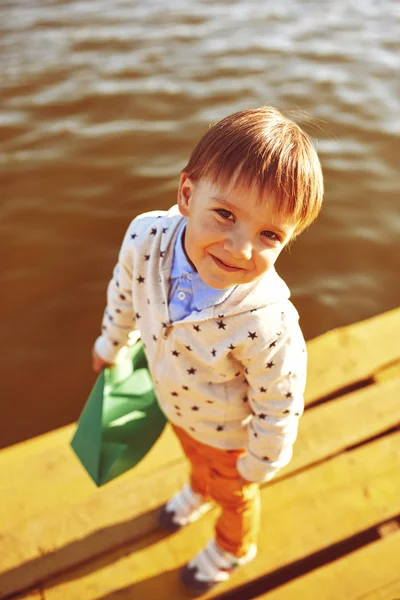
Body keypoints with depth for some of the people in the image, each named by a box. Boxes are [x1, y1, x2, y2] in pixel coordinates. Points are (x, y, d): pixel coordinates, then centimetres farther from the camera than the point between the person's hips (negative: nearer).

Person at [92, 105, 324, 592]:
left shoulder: (267, 324, -46)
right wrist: (110, 342, 9)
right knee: (196, 458, 39)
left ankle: (233, 547, 67)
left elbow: (279, 407, -26)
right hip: (174, 404, 4)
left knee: (232, 493, 31)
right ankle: (199, 491, 76)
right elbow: (124, 291, -9)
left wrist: (260, 463, -8)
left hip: (228, 433, -4)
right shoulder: (146, 236, -32)